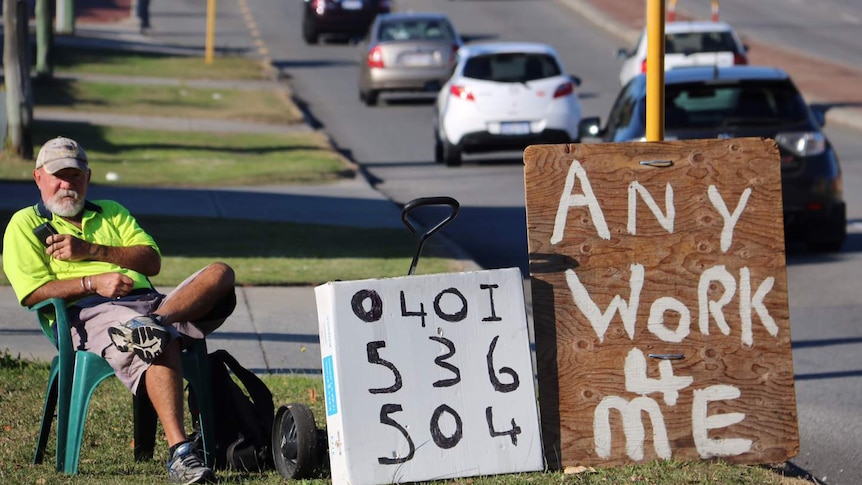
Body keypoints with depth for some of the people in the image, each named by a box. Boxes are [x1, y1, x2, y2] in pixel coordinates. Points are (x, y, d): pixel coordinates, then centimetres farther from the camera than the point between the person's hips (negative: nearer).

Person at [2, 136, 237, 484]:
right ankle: (179, 453, -49)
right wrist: (94, 282, -12)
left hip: (148, 300, 5)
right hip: (90, 313, -5)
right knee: (162, 343, -38)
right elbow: (33, 292, 1)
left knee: (220, 273, -22)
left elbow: (152, 261, 15)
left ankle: (153, 323, -49)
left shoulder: (111, 213, 32)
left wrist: (90, 251, 1)